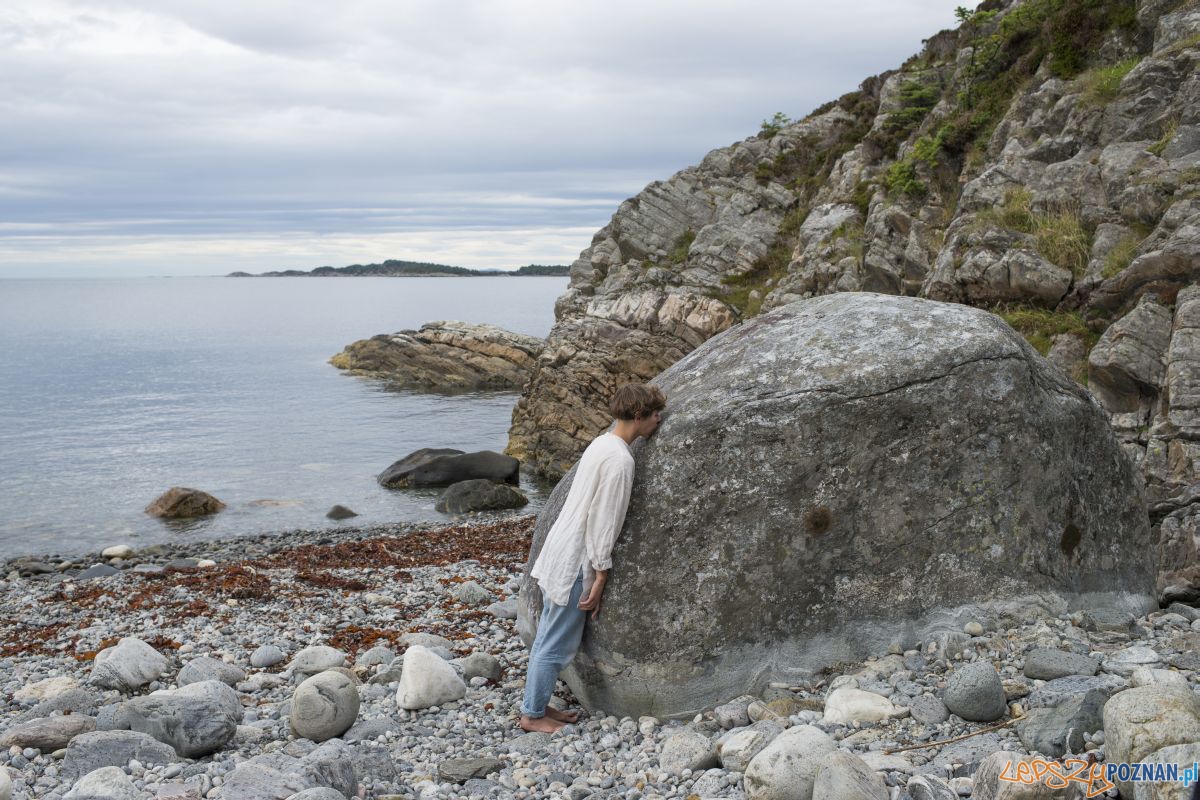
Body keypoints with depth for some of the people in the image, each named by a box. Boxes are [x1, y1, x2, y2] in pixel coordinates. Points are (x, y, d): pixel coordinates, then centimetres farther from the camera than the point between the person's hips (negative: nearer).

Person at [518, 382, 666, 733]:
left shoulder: (601, 444, 10)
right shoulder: (620, 459, -19)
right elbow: (603, 522, -20)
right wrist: (600, 577, -14)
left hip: (559, 551, 10)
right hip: (573, 562, -10)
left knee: (549, 636, 17)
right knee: (558, 645, 2)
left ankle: (537, 705, 28)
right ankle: (533, 714, 14)